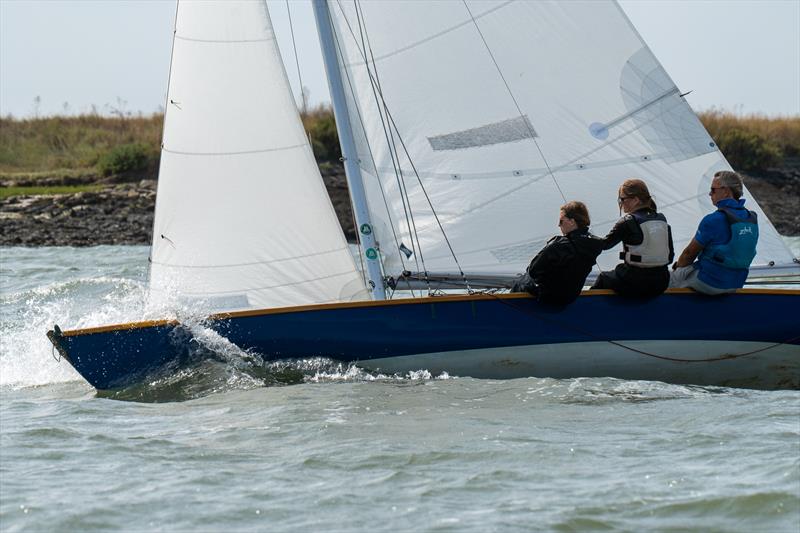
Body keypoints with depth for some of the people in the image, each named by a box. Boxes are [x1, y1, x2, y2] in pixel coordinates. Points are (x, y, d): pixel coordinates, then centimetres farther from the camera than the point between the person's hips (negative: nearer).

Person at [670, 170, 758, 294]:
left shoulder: (712, 220, -21)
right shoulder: (751, 219, 1)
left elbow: (690, 252, -10)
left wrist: (679, 265, 13)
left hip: (711, 283, -7)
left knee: (673, 275, 16)